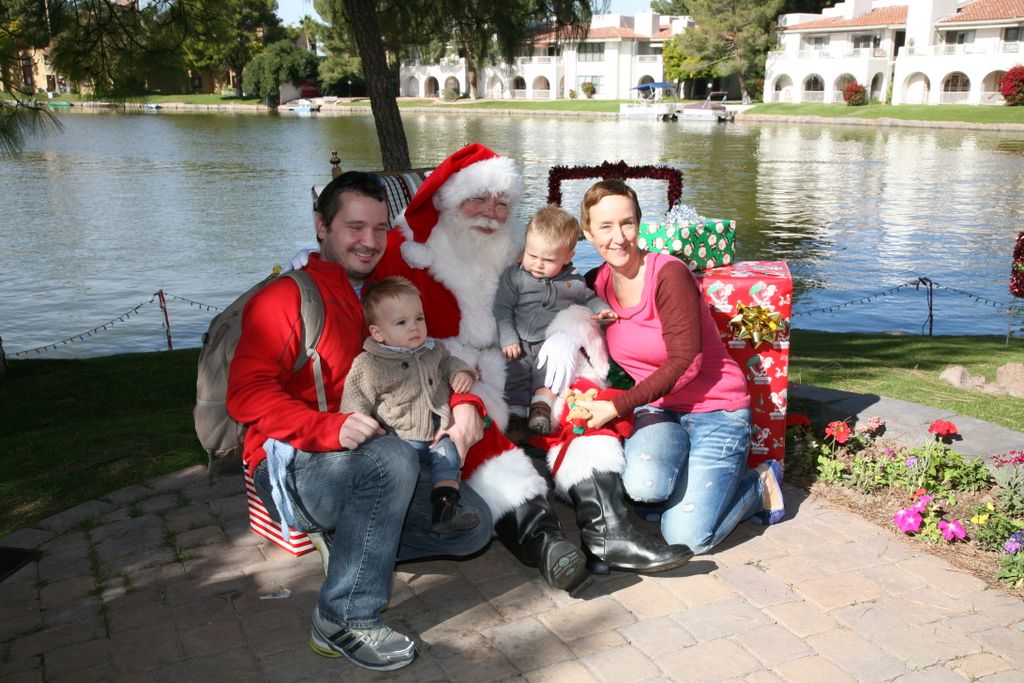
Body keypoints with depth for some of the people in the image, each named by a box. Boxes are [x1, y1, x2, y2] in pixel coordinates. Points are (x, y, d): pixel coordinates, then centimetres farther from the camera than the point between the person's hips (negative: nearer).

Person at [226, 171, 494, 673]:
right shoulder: (288, 296, -9)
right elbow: (247, 394, -18)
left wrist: (463, 402, -5)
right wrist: (330, 428, -33)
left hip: (370, 469, 7)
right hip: (292, 467, -7)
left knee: (473, 526, -6)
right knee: (393, 458, -36)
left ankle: (350, 541, 9)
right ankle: (345, 619, -22)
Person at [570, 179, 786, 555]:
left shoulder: (669, 274, -18)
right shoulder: (596, 284, 0)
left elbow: (684, 363, -20)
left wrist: (617, 407, -22)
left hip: (715, 408, -4)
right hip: (658, 408, 4)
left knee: (687, 535, -15)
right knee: (644, 484, -31)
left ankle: (760, 485, 13)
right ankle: (699, 478, 5)